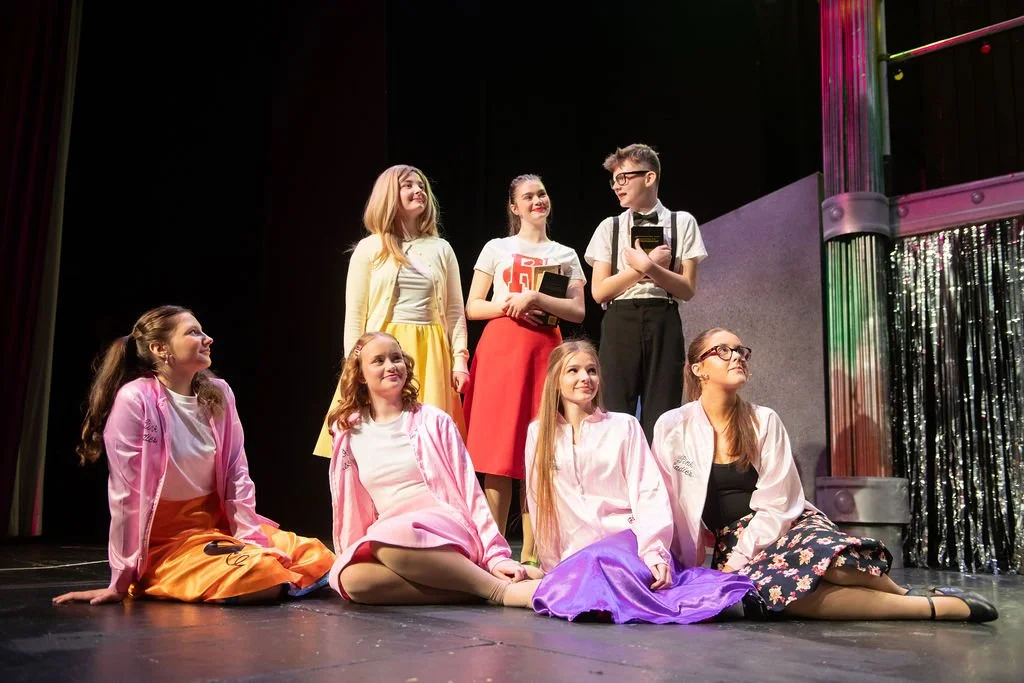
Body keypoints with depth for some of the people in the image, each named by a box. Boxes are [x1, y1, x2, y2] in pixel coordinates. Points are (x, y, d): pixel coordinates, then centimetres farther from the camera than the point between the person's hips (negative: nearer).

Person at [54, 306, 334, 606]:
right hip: (165, 541, -6)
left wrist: (252, 541, -9)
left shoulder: (218, 394, 1)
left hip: (218, 524, 6)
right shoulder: (135, 400, -17)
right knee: (262, 577, -28)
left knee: (319, 559, -7)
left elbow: (237, 476, 2)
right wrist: (121, 582, -12)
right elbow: (126, 496, -16)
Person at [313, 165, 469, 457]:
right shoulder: (369, 249, 4)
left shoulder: (441, 249, 11)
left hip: (430, 354, 2)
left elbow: (455, 310, 10)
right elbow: (354, 315, 2)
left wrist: (460, 358, 0)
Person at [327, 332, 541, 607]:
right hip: (385, 537, 3)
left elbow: (469, 489, 0)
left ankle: (503, 590, -27)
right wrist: (348, 555, 6)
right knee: (350, 578, -33)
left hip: (446, 528, -3)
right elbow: (350, 507, 15)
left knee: (389, 538, -38)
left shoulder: (433, 421, 4)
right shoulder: (349, 434, 11)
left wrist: (496, 555, -7)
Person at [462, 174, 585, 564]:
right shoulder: (497, 249, 11)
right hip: (501, 348, -1)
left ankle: (530, 553, 4)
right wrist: (507, 306, -11)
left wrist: (534, 298, -12)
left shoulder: (566, 255, 15)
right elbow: (472, 308, 7)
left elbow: (577, 312, 3)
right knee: (498, 449, -6)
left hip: (545, 351, 2)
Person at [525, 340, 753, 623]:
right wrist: (553, 567, 4)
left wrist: (655, 552, -15)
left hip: (627, 537, -2)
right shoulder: (539, 433, 10)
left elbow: (649, 493, -1)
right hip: (574, 555, 2)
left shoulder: (624, 426, 7)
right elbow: (540, 506, 9)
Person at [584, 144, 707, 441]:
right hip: (619, 325, 1)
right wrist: (648, 264, -5)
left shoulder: (682, 223, 8)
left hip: (663, 324, -1)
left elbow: (688, 289, 2)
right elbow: (599, 291, 2)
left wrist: (647, 266, -11)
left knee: (661, 414, -3)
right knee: (617, 413, -3)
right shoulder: (609, 227, 11)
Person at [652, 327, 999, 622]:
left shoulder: (764, 421, 1)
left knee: (819, 551, -38)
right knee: (763, 585, -37)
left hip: (783, 529, 1)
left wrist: (737, 563, -15)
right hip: (730, 543, -1)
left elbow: (776, 505, -5)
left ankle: (904, 594, -11)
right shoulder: (672, 427, -1)